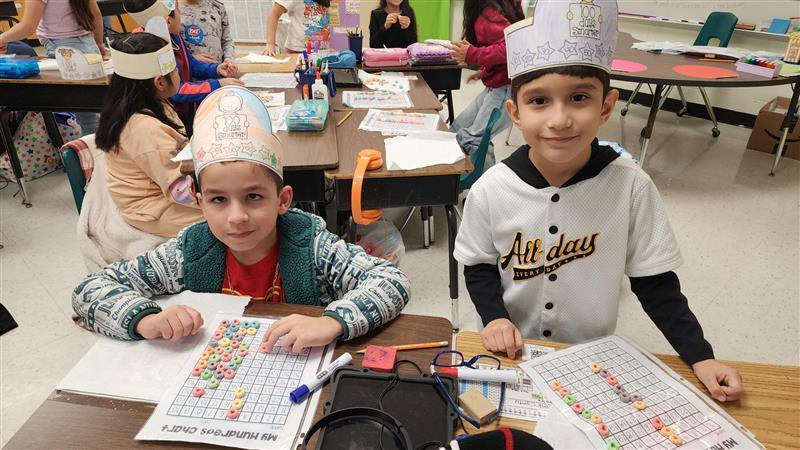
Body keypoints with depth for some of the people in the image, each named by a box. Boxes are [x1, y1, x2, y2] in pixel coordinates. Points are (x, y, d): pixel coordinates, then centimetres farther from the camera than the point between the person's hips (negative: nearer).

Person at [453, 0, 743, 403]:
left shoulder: (631, 186, -19)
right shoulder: (491, 189, -19)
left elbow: (655, 282, -9)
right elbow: (478, 267, -5)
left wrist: (699, 356, -15)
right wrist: (494, 317, -20)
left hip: (593, 353, 0)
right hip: (511, 352, 0)